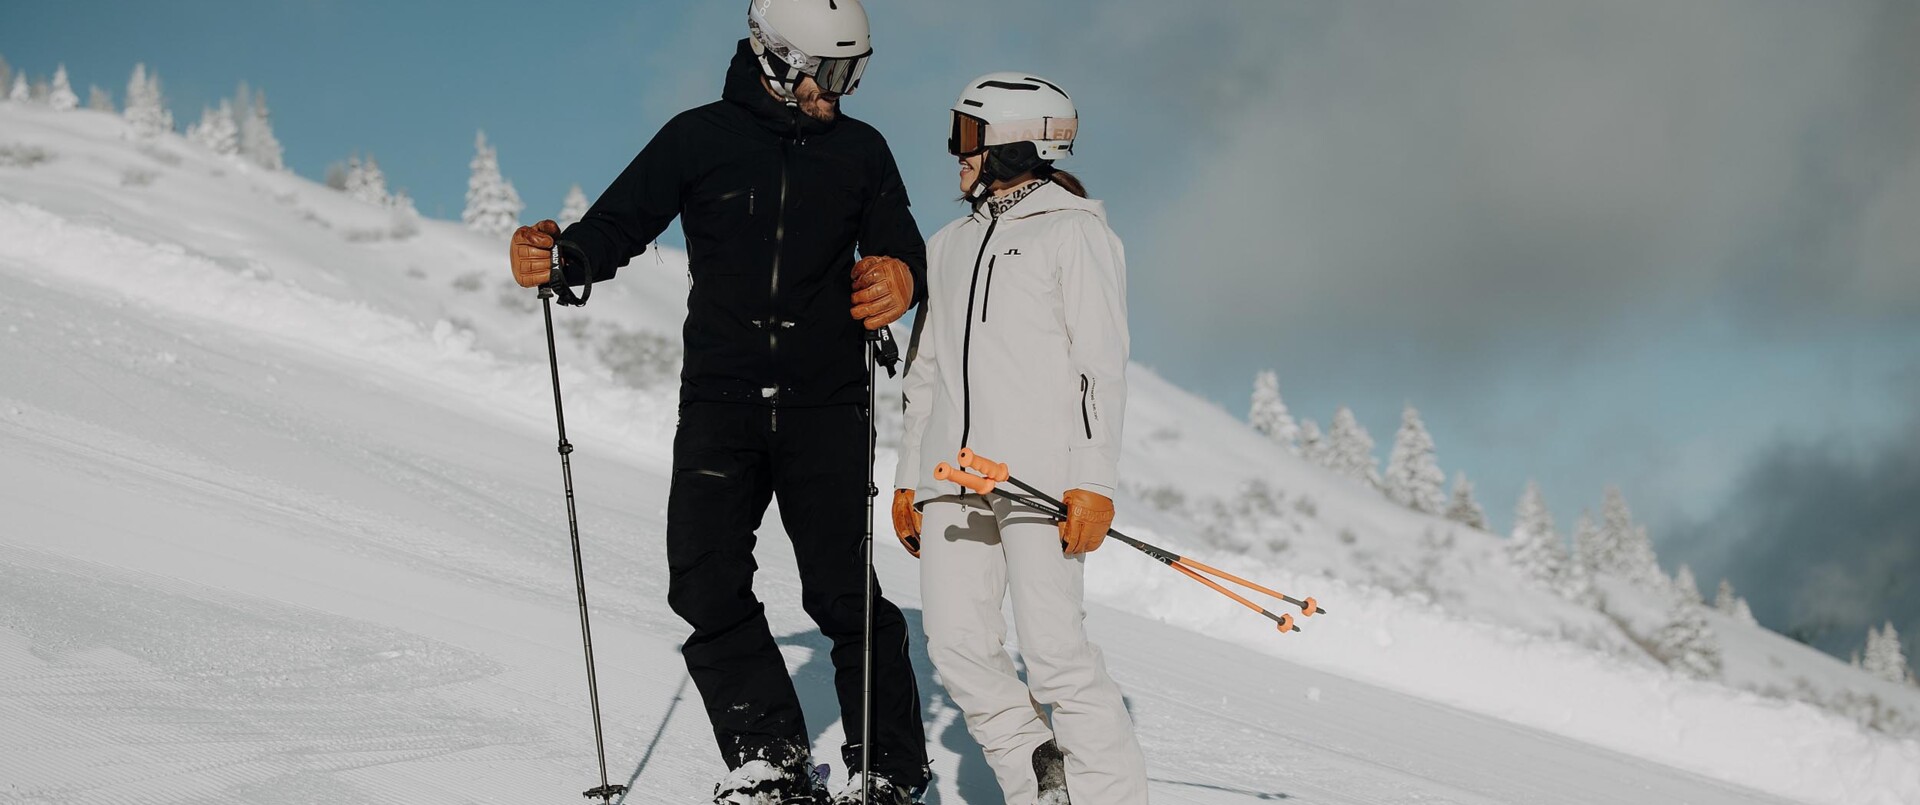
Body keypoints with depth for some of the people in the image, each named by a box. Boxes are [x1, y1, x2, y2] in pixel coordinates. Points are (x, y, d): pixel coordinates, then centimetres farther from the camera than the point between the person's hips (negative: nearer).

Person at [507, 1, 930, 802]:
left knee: (841, 592, -5)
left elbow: (900, 247, 2)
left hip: (824, 409, -1)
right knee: (705, 584, -7)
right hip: (719, 402, 1)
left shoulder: (859, 151, 7)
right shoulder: (699, 138, 3)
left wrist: (899, 277, -22)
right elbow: (619, 223, 4)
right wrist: (561, 258, -17)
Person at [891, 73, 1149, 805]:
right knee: (958, 646, -1)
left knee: (1055, 648, -12)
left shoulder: (1074, 233, 2)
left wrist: (1094, 482, -14)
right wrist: (909, 477, 18)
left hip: (1039, 477, -7)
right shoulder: (949, 246, 22)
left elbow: (1102, 364, -5)